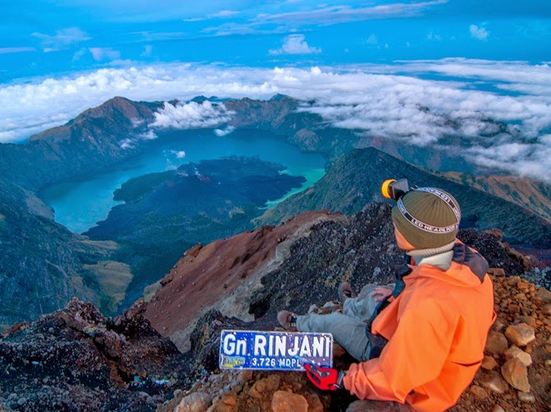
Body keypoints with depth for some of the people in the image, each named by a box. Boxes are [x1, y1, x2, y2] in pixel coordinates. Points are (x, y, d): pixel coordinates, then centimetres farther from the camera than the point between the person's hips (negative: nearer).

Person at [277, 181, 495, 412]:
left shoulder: (430, 306, -46)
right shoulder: (465, 258, -21)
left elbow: (394, 379, -33)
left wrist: (342, 380, -19)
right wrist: (399, 294, 9)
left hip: (413, 372, -6)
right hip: (437, 351, 7)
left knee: (332, 322, 9)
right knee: (369, 293, 23)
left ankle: (299, 324, 45)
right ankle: (351, 305, 61)